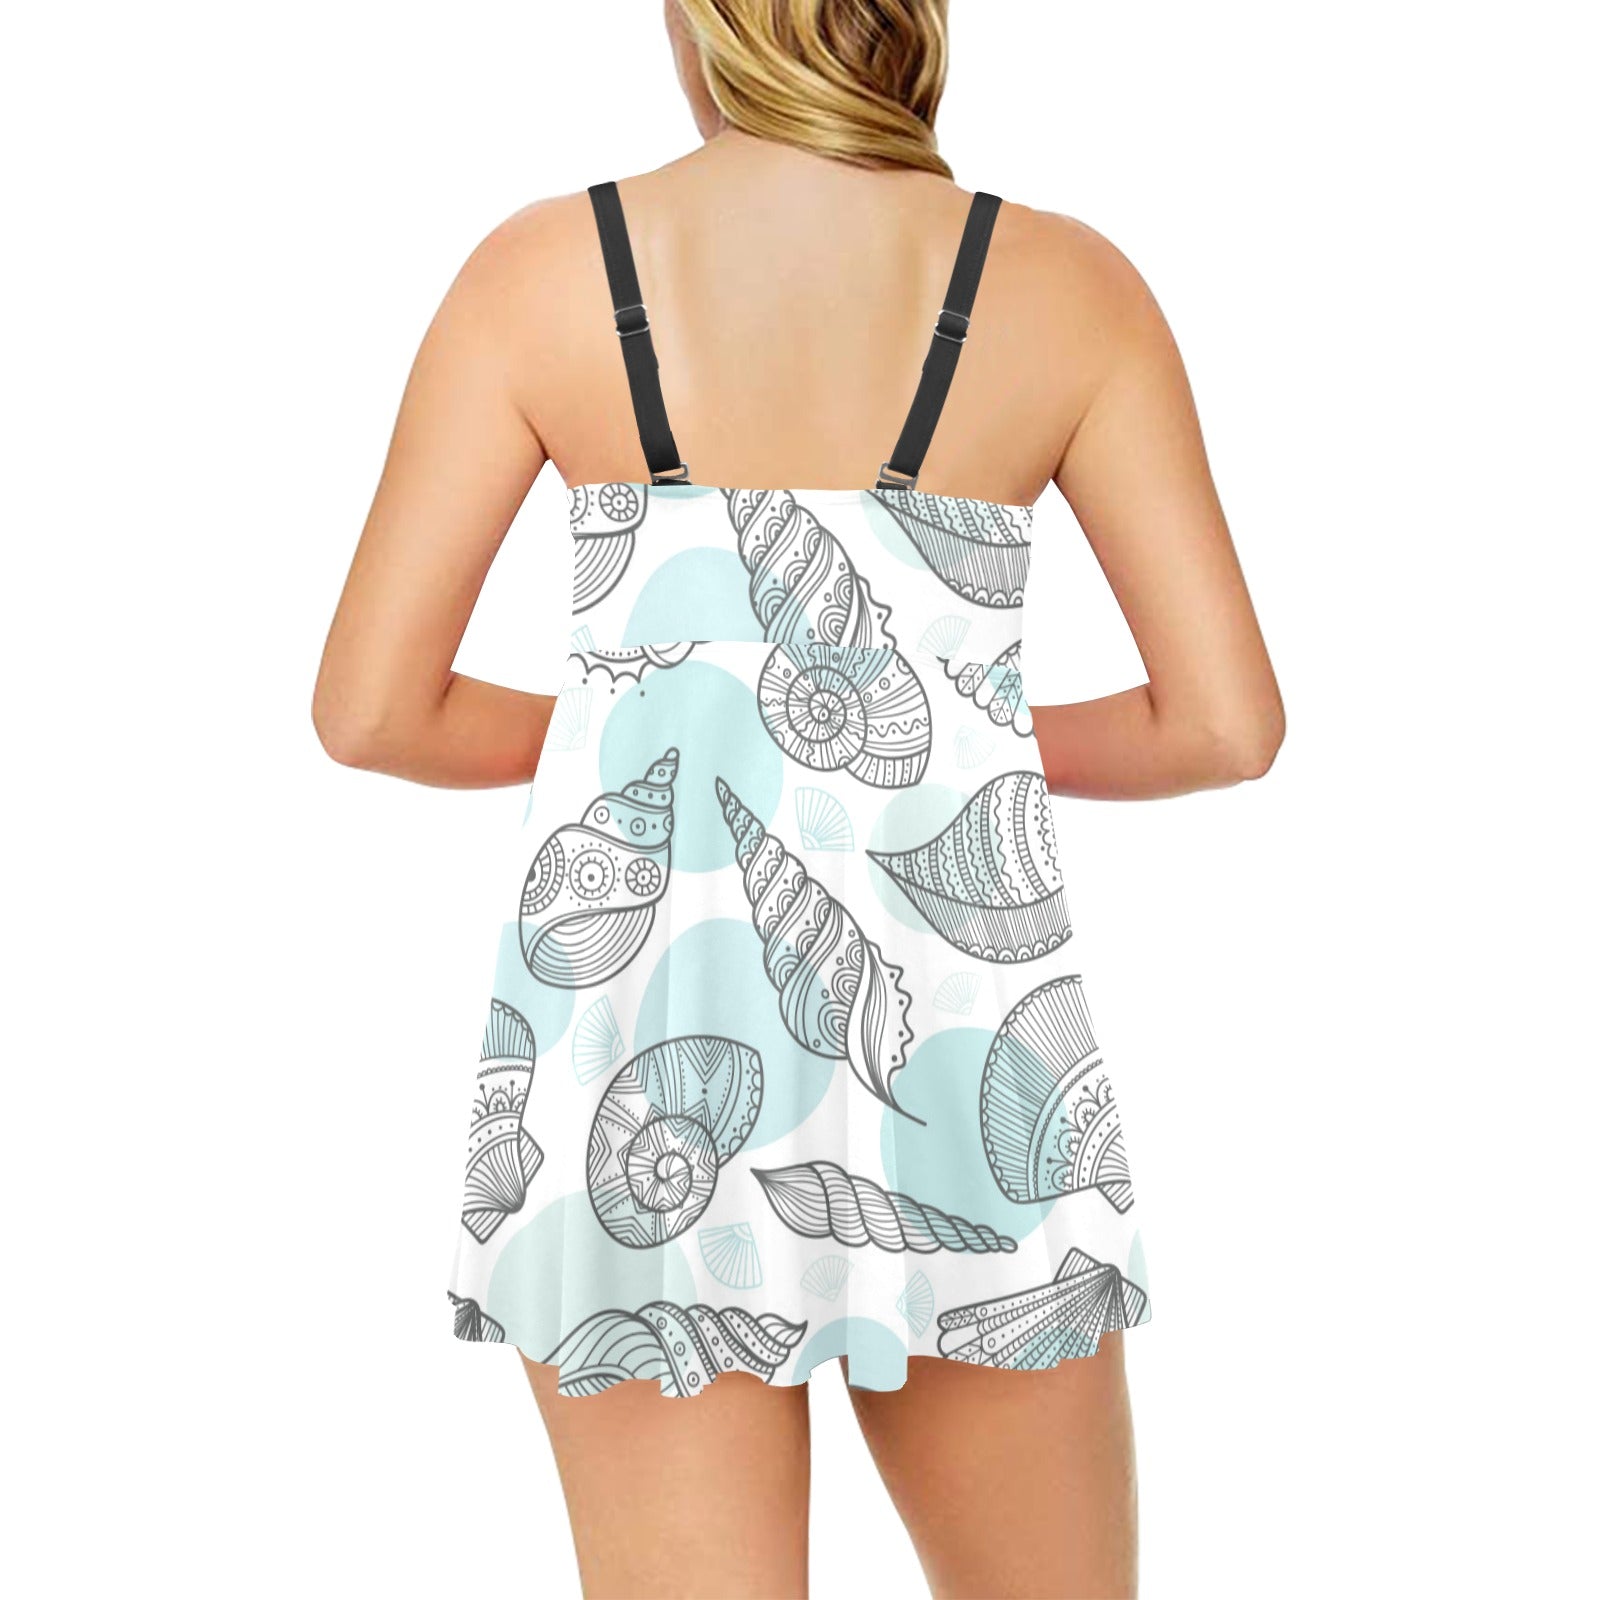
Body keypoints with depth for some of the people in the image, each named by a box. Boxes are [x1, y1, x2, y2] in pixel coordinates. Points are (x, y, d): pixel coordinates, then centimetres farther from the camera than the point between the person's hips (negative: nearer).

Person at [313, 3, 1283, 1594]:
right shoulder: (1065, 283, -1)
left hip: (636, 1032, 0)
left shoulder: (540, 270, -2)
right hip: (954, 1043, 1)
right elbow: (1227, 721, -2)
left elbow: (370, 708, -2)